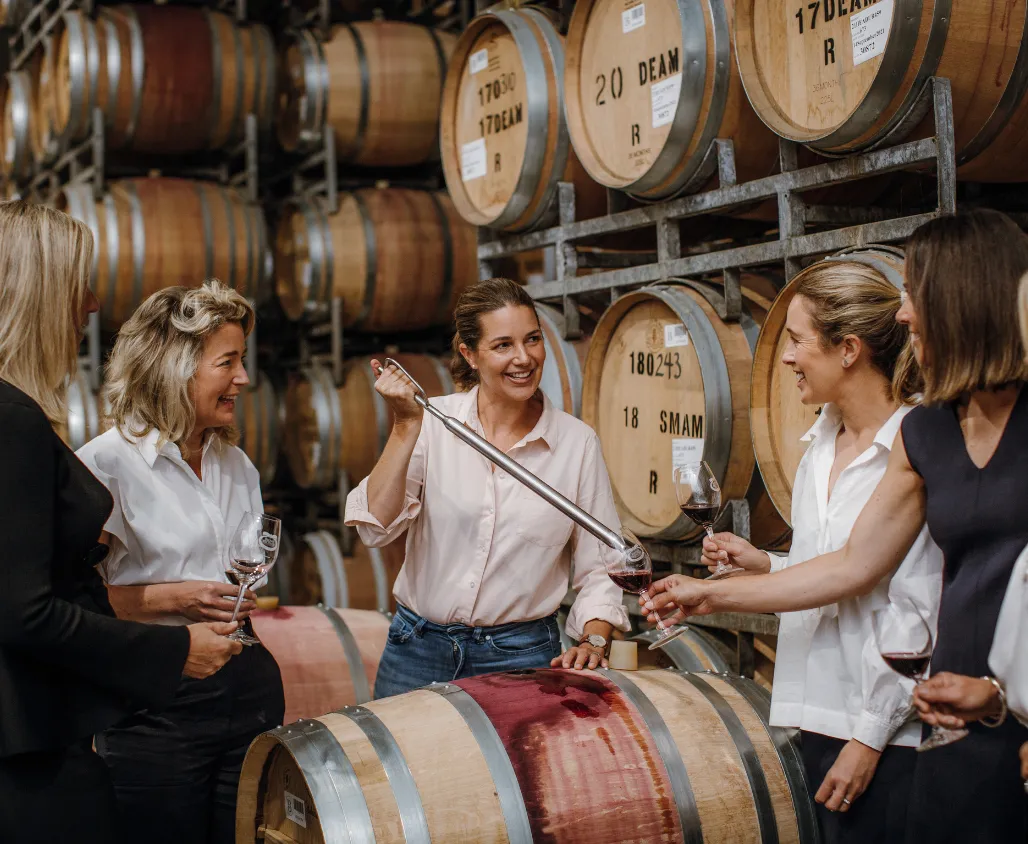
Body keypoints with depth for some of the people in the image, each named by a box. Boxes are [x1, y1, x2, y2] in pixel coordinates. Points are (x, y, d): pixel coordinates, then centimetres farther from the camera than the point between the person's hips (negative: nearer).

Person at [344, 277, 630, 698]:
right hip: (418, 650, 1)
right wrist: (406, 427, -19)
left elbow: (599, 567, 2)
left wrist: (593, 641, -13)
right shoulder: (433, 422, -4)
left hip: (521, 657, 0)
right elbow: (377, 527, -13)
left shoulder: (578, 441, -3)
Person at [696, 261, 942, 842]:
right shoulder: (821, 444, 10)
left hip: (889, 733, -8)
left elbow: (919, 615, -16)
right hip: (820, 717, 8)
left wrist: (871, 735, -15)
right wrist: (762, 565, 4)